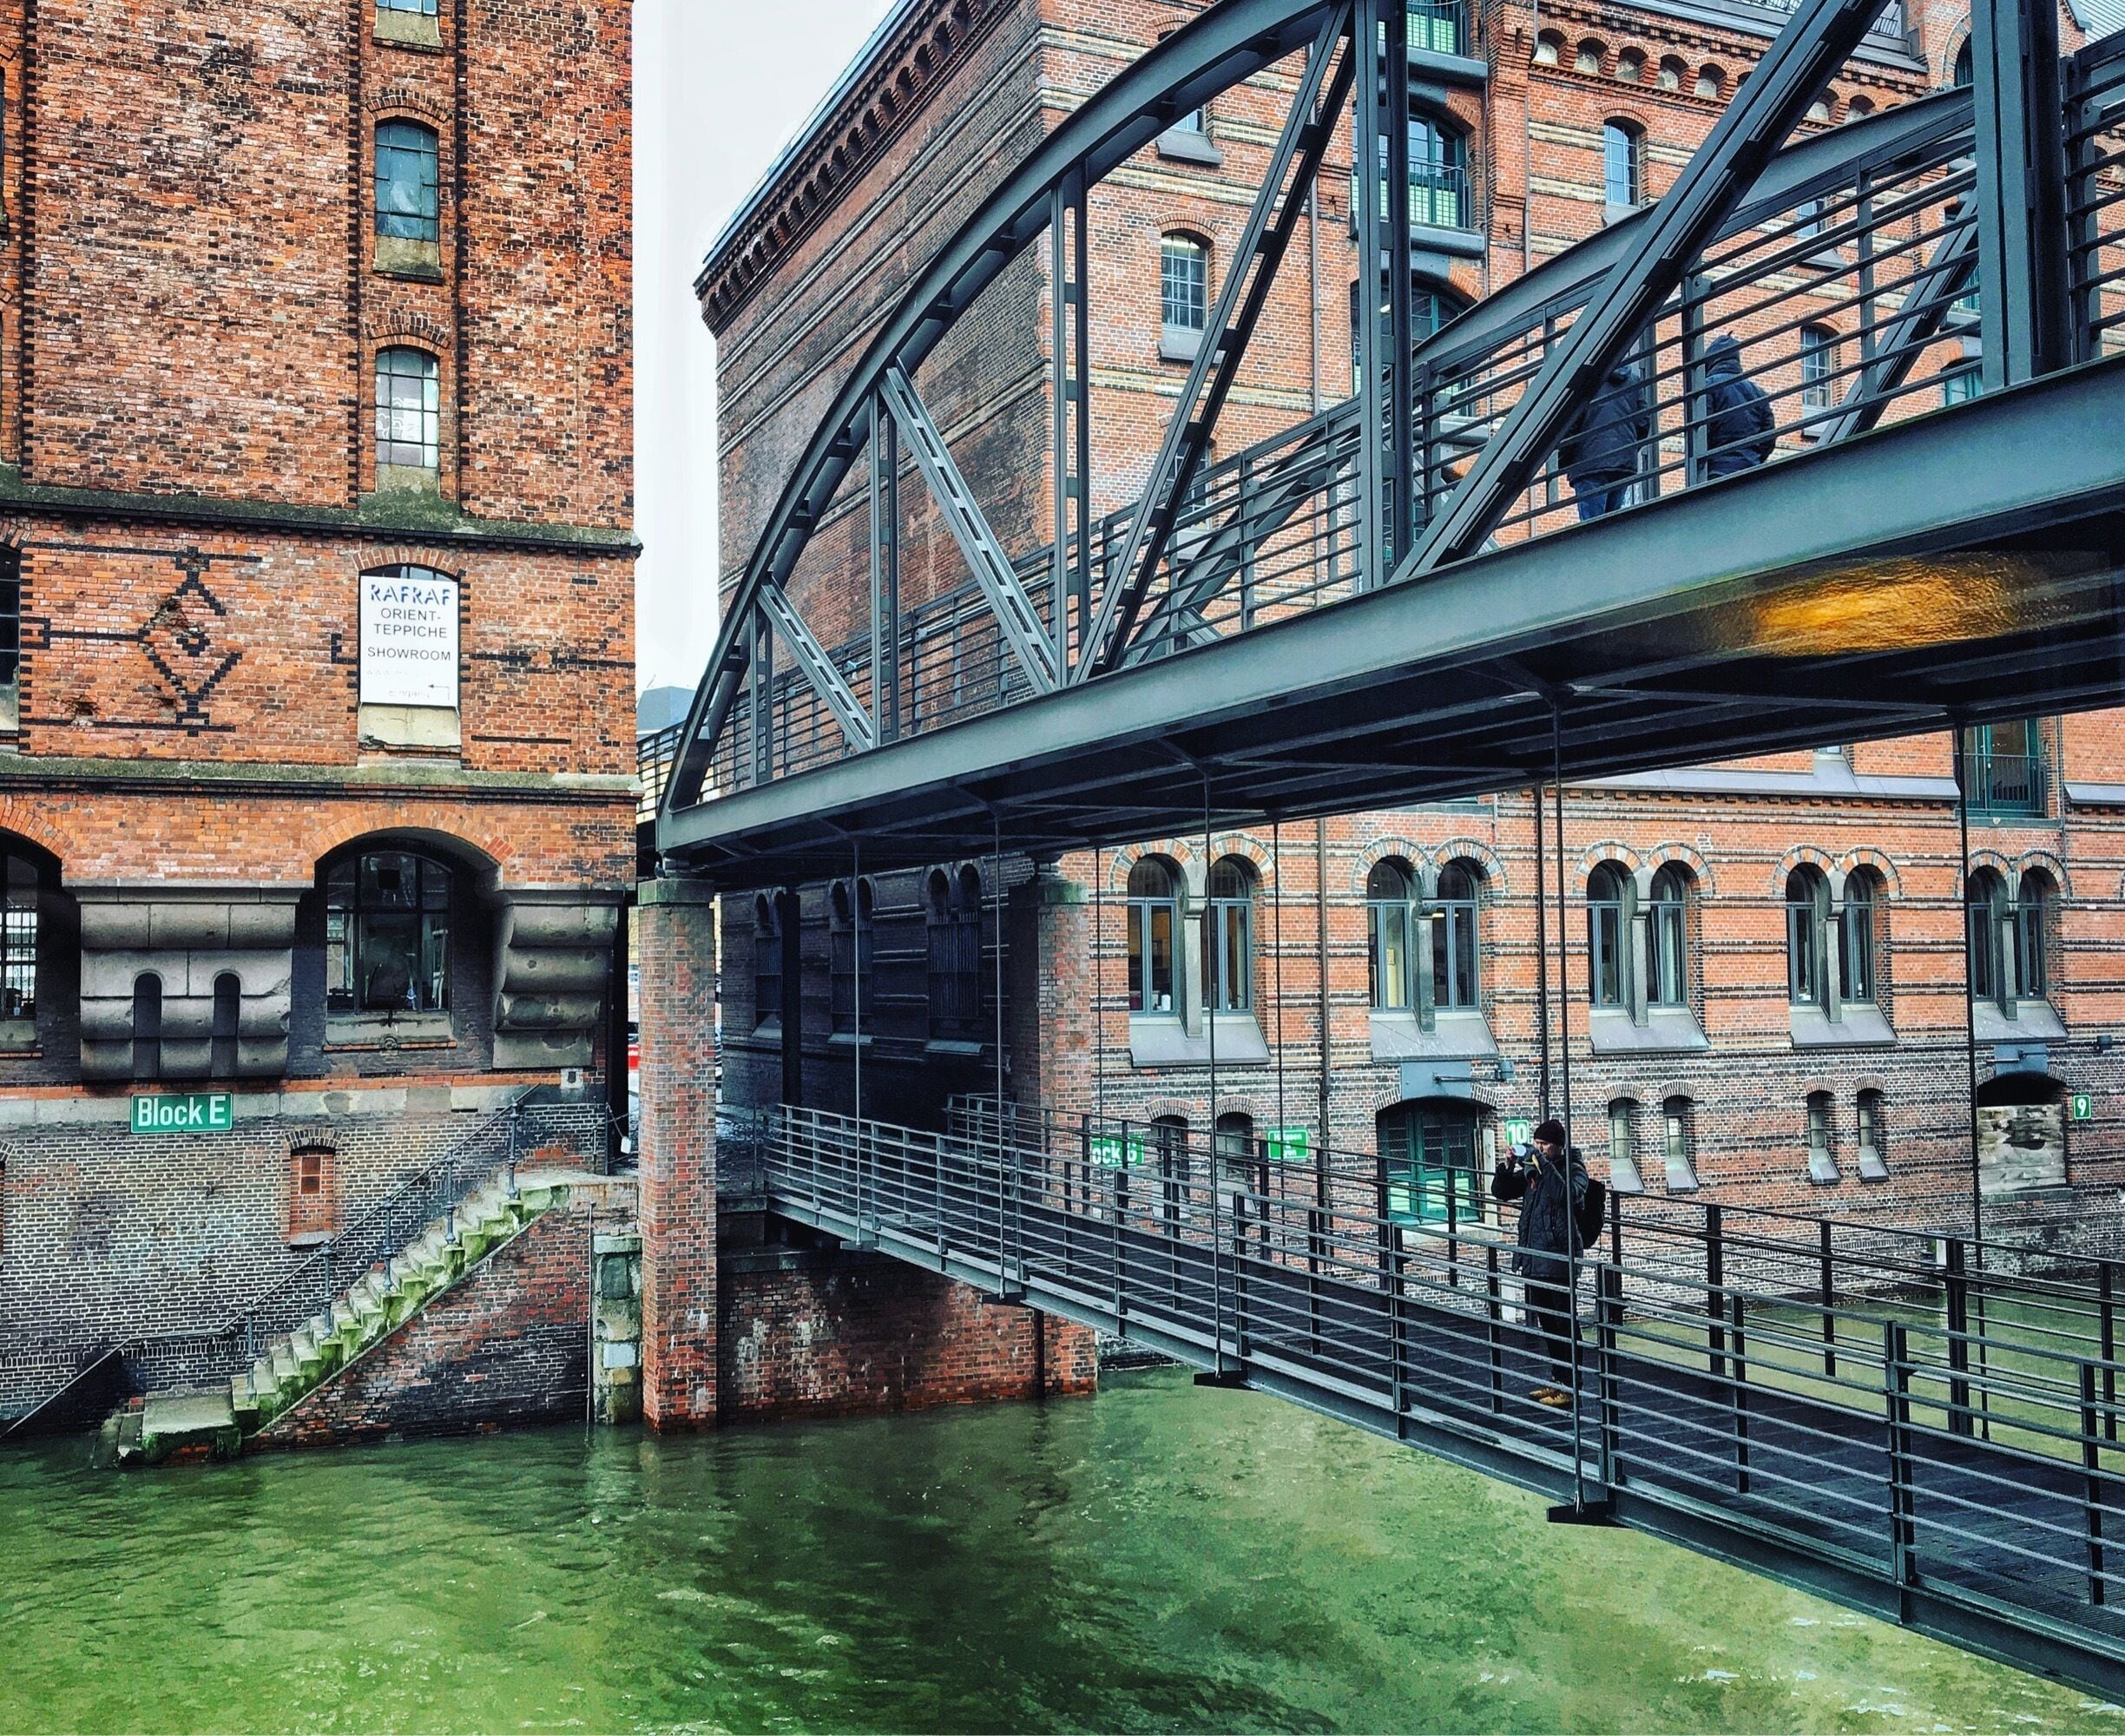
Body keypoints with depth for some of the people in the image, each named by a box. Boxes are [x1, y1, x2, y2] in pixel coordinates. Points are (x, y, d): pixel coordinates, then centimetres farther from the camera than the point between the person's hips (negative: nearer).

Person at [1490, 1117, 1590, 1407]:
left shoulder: (1573, 1169, -6)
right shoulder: (1531, 1170, 12)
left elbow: (1567, 1194, -26)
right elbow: (1500, 1191, 14)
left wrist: (1544, 1164, -25)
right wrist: (1507, 1166, -3)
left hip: (1558, 1258, -7)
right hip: (1533, 1257, 7)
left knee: (1564, 1323, -3)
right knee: (1546, 1323, 15)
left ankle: (1570, 1386, 2)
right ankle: (1557, 1380, 26)